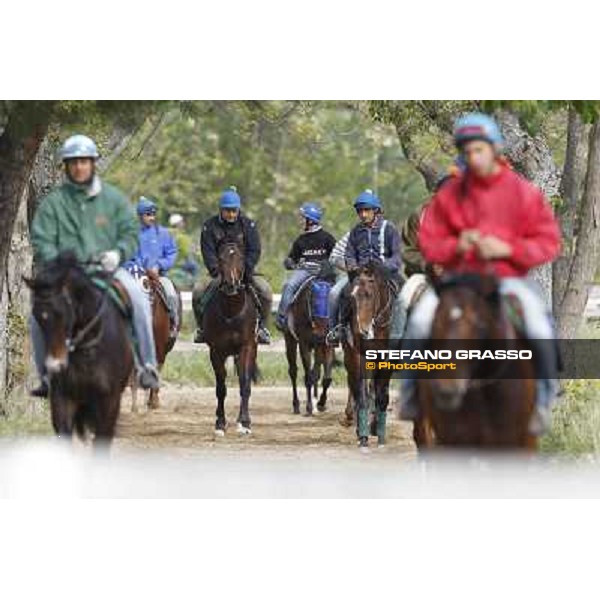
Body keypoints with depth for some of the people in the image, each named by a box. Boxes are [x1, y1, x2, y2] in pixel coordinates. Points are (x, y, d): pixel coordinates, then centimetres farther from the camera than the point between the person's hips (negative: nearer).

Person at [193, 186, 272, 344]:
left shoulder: (248, 225, -2)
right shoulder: (210, 226, -2)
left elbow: (254, 251, -8)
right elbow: (208, 252, -7)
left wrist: (245, 271, -20)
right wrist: (216, 271, -22)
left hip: (244, 270, 0)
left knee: (265, 292, -25)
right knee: (198, 293, -22)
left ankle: (261, 326, -8)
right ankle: (202, 328, -3)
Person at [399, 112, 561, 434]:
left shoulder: (524, 193, 0)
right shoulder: (449, 194, 4)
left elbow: (549, 242, 0)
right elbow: (428, 241, 7)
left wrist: (507, 249, -16)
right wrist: (456, 246, -15)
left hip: (510, 278, -1)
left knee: (539, 331, -26)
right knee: (420, 321, -25)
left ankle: (543, 398, -1)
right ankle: (411, 393, -6)